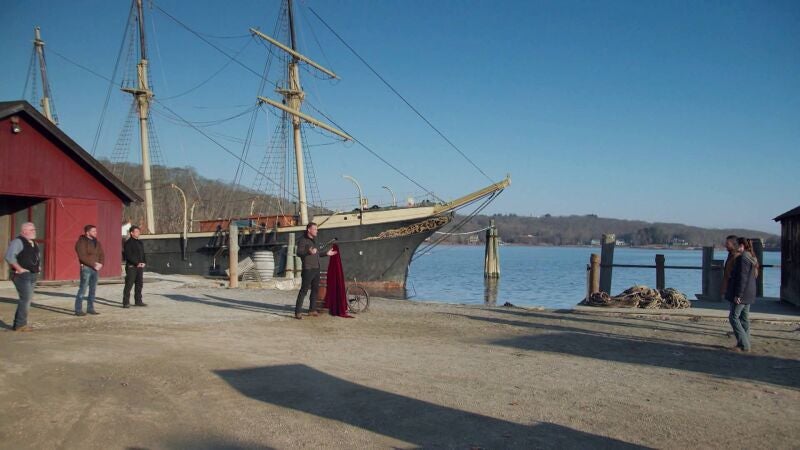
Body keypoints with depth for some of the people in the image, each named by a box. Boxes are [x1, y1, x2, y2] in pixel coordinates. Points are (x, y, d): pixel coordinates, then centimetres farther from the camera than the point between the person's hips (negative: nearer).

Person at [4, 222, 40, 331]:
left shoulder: (33, 243, 15)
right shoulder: (18, 241, -12)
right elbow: (9, 256, -23)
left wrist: (37, 266, 17)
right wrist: (19, 269, -20)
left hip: (32, 275, 9)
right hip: (22, 276, -9)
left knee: (26, 299, 13)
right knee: (26, 299, -11)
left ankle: (18, 323, 23)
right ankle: (20, 325, -4)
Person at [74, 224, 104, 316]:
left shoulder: (96, 242, 15)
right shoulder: (81, 242, -7)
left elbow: (102, 254, 15)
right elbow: (82, 256, -17)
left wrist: (100, 264, -4)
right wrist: (94, 264, -18)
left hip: (95, 268, 7)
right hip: (86, 268, -7)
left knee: (93, 289, 9)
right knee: (82, 289, -7)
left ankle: (90, 308, 16)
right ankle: (78, 310, -3)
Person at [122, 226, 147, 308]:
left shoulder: (140, 243, 17)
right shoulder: (128, 243, -7)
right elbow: (128, 256, -14)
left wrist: (143, 262, 2)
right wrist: (137, 263, -19)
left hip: (140, 267, 8)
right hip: (131, 267, -7)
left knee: (139, 284, 10)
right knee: (129, 284, -7)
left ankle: (138, 301, 17)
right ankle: (126, 302, -4)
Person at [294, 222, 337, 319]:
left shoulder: (313, 240, 21)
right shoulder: (303, 240, -6)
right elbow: (299, 252, -19)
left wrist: (326, 253, 20)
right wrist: (309, 252, -36)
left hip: (316, 269, 9)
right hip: (308, 269, -9)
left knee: (315, 290, 11)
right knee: (304, 290, -11)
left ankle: (312, 310, 19)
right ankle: (297, 312, -10)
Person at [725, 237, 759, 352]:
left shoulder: (743, 258, -18)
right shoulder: (752, 258, 14)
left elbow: (742, 278, -22)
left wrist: (738, 294, -20)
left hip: (741, 294, -10)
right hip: (749, 294, 10)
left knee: (734, 317, -5)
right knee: (744, 318, 13)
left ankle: (743, 345, -5)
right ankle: (745, 344, 17)